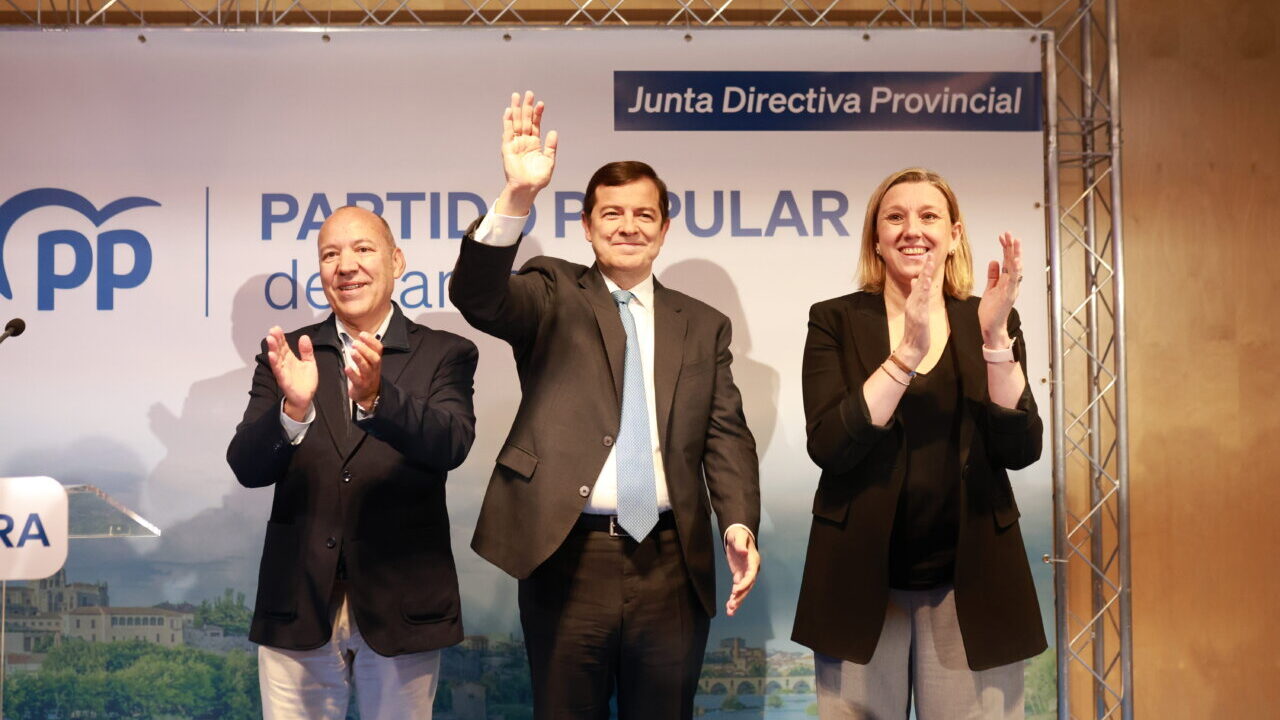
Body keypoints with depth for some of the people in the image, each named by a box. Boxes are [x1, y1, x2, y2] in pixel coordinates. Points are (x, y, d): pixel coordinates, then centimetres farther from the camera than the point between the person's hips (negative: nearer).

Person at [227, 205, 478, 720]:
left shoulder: (444, 355, 1)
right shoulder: (286, 355, 5)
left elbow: (451, 444, -17)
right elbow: (248, 468, -5)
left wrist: (376, 397, -34)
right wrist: (294, 407, -25)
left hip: (402, 606, -1)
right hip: (298, 606, 1)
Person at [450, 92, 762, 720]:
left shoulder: (703, 326, 12)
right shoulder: (553, 296, 4)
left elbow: (726, 435, 7)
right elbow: (476, 296, -15)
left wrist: (739, 522, -10)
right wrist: (517, 197, -30)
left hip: (672, 565, 2)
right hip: (567, 558, -2)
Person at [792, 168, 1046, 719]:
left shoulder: (987, 322, 4)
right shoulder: (835, 321, -1)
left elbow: (1021, 449, -7)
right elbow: (828, 446, -14)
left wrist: (995, 337, -19)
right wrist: (909, 350, -22)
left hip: (972, 582, 1)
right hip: (861, 582, -1)